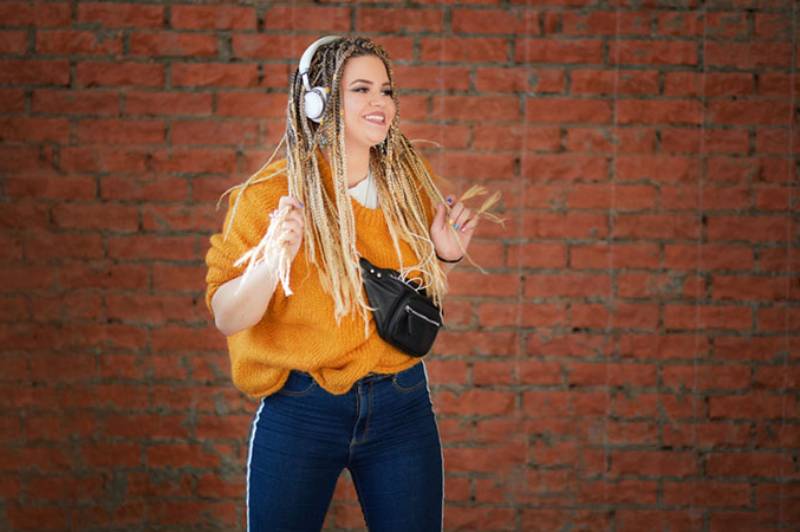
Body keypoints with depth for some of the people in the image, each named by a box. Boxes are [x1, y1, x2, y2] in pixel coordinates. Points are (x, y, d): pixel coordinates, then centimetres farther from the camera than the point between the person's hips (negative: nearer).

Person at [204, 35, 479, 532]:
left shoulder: (410, 184, 2)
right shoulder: (272, 194, -10)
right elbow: (226, 317, -11)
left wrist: (447, 256, -2)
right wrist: (275, 257, -27)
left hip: (403, 409, 3)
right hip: (302, 413, -3)